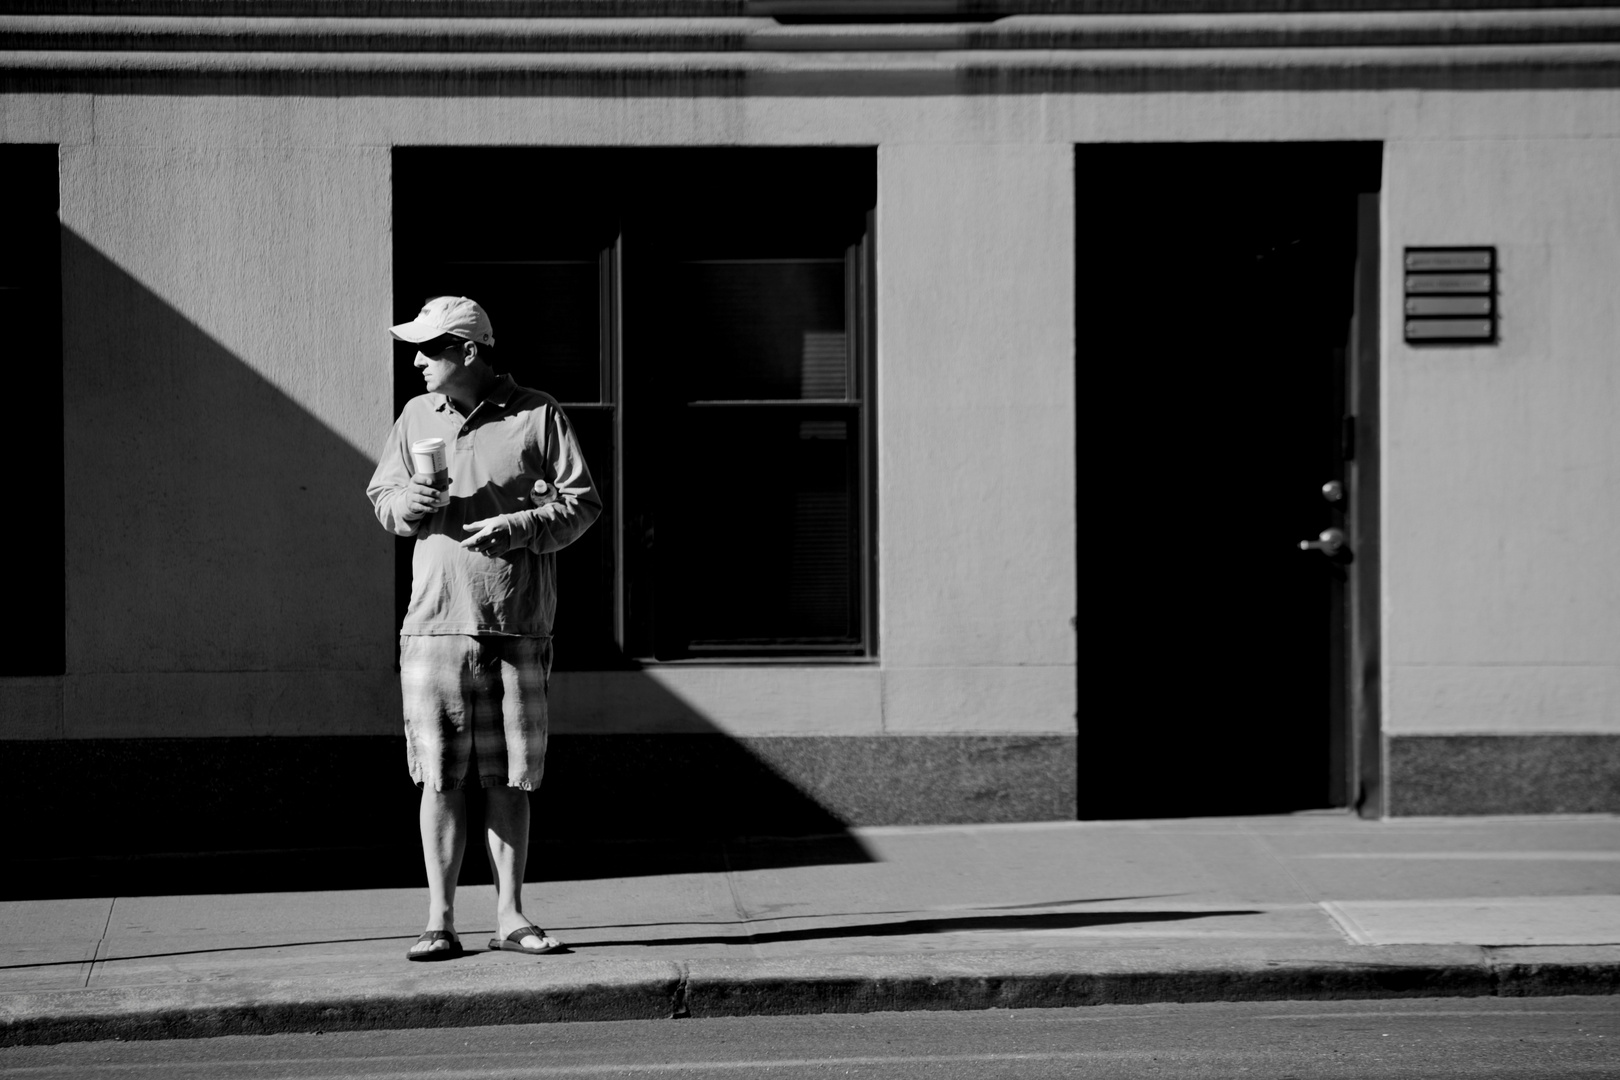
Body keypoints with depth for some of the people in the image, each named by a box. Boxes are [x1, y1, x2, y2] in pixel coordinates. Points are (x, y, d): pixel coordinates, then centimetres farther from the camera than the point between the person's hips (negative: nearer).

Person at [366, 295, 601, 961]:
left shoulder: (537, 416, 2)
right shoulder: (418, 417, 12)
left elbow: (582, 503, 2)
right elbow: (381, 497, 19)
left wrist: (519, 526, -13)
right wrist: (408, 503, -4)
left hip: (518, 630, -2)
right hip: (434, 625, 2)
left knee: (508, 778, 3)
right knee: (439, 776, -3)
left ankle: (510, 916, 11)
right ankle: (440, 920, 1)